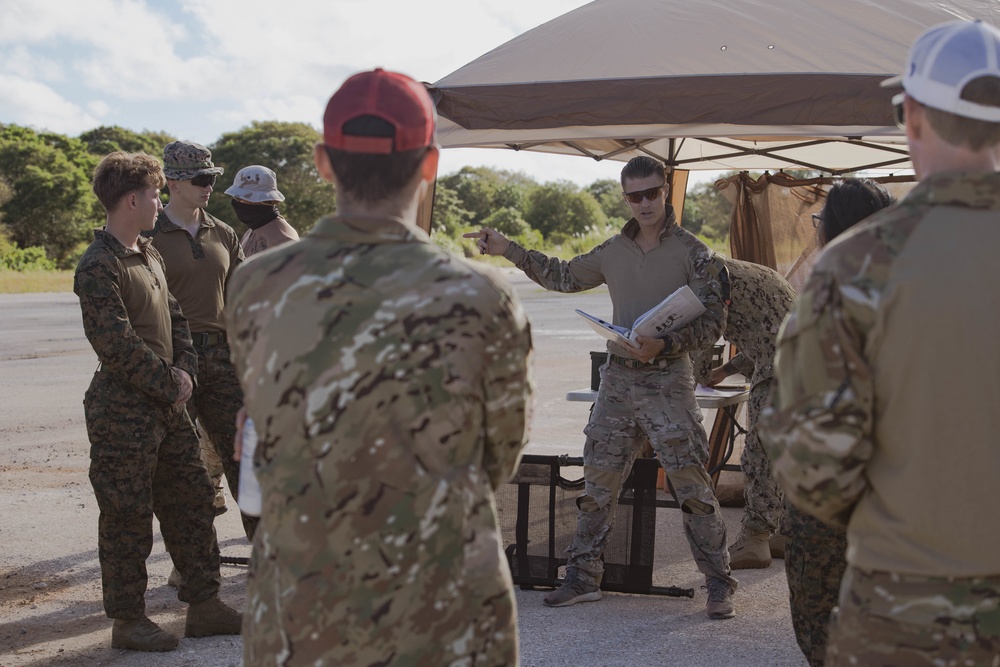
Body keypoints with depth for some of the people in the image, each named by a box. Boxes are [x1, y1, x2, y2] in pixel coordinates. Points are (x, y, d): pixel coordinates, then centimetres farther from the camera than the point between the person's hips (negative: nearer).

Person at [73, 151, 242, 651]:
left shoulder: (149, 255, 13)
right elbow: (118, 344, -21)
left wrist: (185, 371, 1)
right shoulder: (98, 267, -16)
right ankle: (128, 621, 12)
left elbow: (174, 318, 17)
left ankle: (203, 606, 21)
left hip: (168, 404, 9)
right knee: (127, 517, 0)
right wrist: (169, 384, -13)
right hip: (123, 411, -9)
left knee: (192, 501, 12)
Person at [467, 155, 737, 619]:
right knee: (598, 482, 6)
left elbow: (712, 321, -6)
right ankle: (582, 577, 16)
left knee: (692, 486, -6)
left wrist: (665, 344, -21)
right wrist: (508, 250, 18)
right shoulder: (613, 252, 10)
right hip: (618, 377, 5)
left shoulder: (692, 253, -3)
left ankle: (719, 585, 2)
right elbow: (563, 276, 24)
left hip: (667, 380, -5)